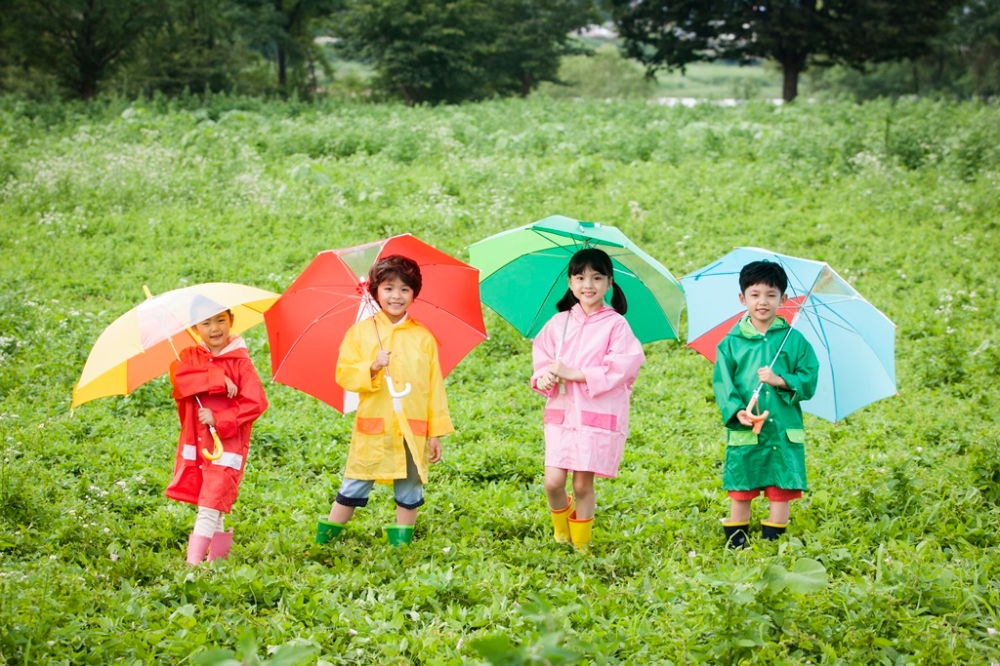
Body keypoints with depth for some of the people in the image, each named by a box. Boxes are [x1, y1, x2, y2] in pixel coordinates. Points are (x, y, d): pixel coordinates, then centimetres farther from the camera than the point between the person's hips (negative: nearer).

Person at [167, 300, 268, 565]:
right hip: (195, 443, 4)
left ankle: (193, 561, -15)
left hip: (227, 442, -4)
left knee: (210, 504, -11)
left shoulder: (240, 362, -4)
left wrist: (219, 420, -17)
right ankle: (218, 554, 23)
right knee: (208, 503, 11)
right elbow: (179, 378, -15)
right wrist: (218, 381, -24)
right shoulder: (189, 357, 7)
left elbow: (256, 402, -10)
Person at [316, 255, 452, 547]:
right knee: (356, 484, 2)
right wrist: (372, 367, -19)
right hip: (373, 426, -1)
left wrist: (437, 431, 2)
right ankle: (326, 533, 13)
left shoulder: (423, 338, 5)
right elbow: (343, 374, -1)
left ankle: (402, 539, 18)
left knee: (409, 487, 6)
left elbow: (435, 386, 5)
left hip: (412, 429, 1)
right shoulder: (359, 332, 3)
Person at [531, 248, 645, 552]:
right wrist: (543, 377, -13)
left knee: (583, 484, -2)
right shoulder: (558, 324, 9)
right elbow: (542, 357, 11)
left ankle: (580, 545, 15)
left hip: (599, 416, -3)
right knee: (553, 482, -6)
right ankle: (561, 534, 21)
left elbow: (620, 368, -12)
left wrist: (574, 374, -16)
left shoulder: (616, 325, -3)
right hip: (561, 412, 3)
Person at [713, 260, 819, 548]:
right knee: (740, 493, 4)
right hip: (743, 431, 0)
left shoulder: (793, 340, 4)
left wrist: (781, 381, -16)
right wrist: (737, 411, -19)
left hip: (783, 431, 1)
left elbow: (809, 381, 1)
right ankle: (735, 545, 14)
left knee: (781, 492, 3)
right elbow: (722, 383, -3)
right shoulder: (731, 342, 3)